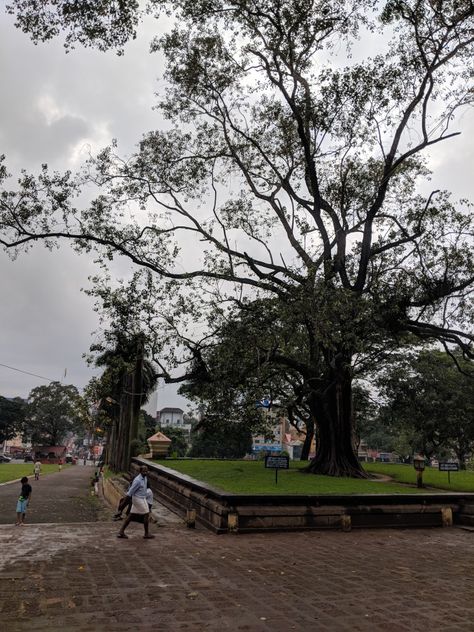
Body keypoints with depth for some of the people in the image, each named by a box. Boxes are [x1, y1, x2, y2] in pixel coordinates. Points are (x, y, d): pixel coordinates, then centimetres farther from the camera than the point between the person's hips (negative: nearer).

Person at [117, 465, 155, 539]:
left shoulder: (145, 478, 5)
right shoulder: (138, 480, -24)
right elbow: (131, 491, -19)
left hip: (142, 498, 9)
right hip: (138, 499, -9)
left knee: (131, 516, 11)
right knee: (146, 515, -1)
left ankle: (121, 532, 15)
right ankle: (146, 534, 11)